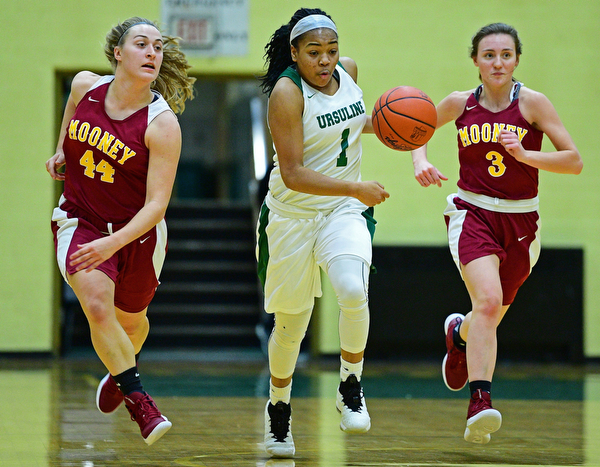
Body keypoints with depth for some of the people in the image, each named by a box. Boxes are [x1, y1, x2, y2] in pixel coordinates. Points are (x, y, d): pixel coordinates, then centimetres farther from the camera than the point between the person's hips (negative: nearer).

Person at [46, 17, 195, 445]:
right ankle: (140, 402, -14)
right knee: (97, 305, -24)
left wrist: (113, 243, -38)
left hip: (136, 232, -1)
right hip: (80, 221, 1)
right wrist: (61, 150, 14)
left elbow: (157, 204, -26)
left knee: (130, 319, 20)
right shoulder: (86, 86, -12)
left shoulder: (162, 125, -24)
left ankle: (120, 372, 55)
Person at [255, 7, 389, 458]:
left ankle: (351, 389, -4)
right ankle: (279, 409, 32)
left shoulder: (348, 71, 0)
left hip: (344, 210, 3)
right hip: (292, 214, -3)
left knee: (353, 290, -26)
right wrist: (356, 188, -30)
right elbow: (294, 174, -24)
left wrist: (378, 123, 5)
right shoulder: (287, 92, -19)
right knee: (291, 324, 6)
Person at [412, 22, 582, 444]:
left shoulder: (532, 103, -7)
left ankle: (459, 334, 54)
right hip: (472, 214, -1)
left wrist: (524, 155, -24)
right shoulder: (460, 104, -1)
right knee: (488, 300, -27)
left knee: (489, 319, 15)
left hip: (520, 221, 1)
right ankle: (480, 403, -32)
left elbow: (575, 161, -10)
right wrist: (420, 160, -2)